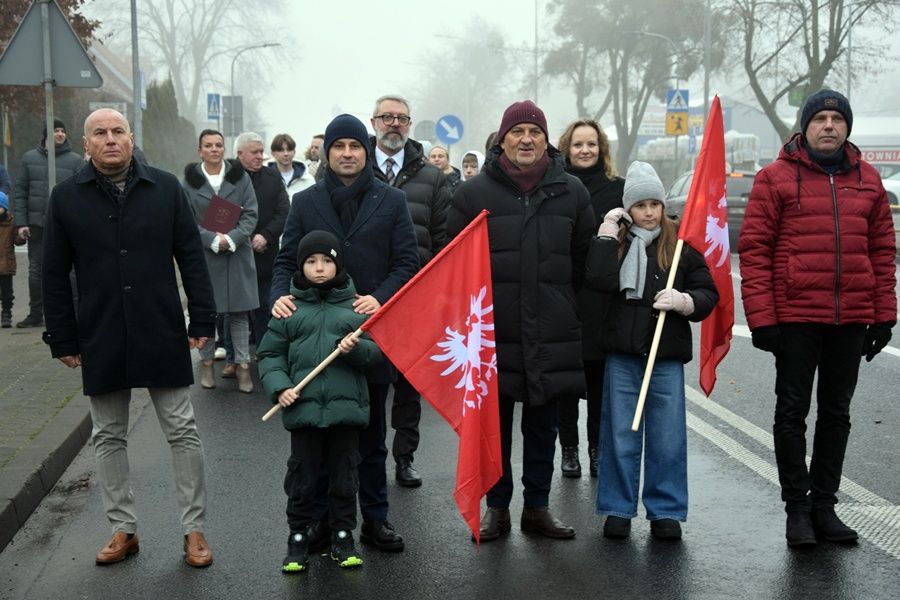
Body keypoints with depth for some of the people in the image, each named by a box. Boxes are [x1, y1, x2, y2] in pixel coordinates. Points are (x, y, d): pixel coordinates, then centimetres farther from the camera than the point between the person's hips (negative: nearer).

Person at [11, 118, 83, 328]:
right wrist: (20, 222, -1)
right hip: (36, 224, 3)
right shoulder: (30, 158, 9)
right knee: (36, 269, 8)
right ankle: (36, 314, 17)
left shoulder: (76, 160, 3)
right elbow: (19, 192, 8)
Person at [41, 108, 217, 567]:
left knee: (183, 433, 4)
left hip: (162, 335, -1)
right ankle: (123, 529, 24)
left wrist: (202, 320, -2)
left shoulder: (165, 188, 1)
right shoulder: (66, 197, 2)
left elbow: (191, 257, 2)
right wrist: (63, 339, 1)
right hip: (100, 340, 1)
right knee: (108, 437, 11)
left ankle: (194, 529, 15)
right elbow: (55, 274, 4)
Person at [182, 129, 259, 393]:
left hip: (238, 254, 1)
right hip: (203, 255, -1)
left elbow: (251, 214, 0)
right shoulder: (189, 181, 1)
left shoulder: (240, 176, 3)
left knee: (239, 311, 2)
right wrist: (213, 239, -15)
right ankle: (207, 362, 17)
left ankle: (242, 364, 9)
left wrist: (231, 238, -14)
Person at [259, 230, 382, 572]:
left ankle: (343, 537, 24)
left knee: (344, 476, 10)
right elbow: (270, 354, 7)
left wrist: (357, 348, -17)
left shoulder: (355, 305, 5)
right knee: (302, 477, 8)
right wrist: (279, 386, -8)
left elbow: (376, 350, 4)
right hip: (303, 407, 0)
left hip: (347, 407, 1)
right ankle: (298, 538, 22)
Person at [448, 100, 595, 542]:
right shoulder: (474, 192, 1)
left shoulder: (571, 192, 7)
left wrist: (562, 304, 9)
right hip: (493, 330, -1)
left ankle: (537, 506, 23)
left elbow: (584, 259, 13)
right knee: (495, 423, 7)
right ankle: (496, 508, 19)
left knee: (543, 423, 11)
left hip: (552, 332, 2)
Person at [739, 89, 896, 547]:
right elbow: (754, 249, -6)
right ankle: (797, 508, 15)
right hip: (796, 317, -4)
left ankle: (824, 505, 23)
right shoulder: (777, 178, -3)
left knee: (836, 414, 12)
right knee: (792, 412, 4)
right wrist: (761, 318, -12)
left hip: (851, 320, 4)